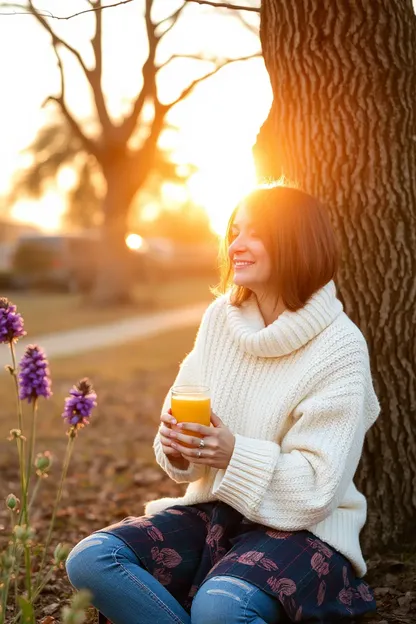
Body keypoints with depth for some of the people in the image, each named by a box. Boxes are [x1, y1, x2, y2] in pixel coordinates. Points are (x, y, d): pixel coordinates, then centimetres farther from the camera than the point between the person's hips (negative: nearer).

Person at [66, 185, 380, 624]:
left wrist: (236, 455, -26)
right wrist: (176, 448, -13)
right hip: (213, 511, 6)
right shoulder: (221, 316, 3)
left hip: (300, 529, -5)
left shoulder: (340, 348, -13)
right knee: (90, 561, -17)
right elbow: (180, 413, 9)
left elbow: (318, 488, -15)